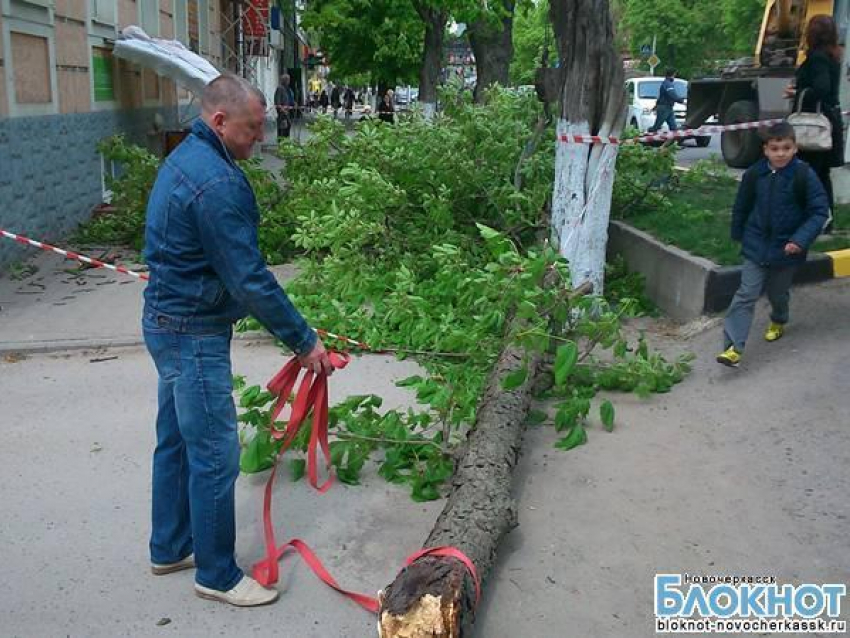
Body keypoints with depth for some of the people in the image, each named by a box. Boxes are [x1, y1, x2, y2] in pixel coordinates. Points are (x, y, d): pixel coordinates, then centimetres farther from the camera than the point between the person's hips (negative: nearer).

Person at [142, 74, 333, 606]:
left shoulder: (186, 158, 10)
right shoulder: (216, 183, -24)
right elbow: (249, 278, -24)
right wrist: (304, 341, -16)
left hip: (168, 323, 11)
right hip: (195, 335, -11)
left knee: (176, 442, 20)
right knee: (215, 456, 1)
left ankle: (171, 549, 36)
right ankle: (217, 575, 16)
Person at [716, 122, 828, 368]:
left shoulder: (804, 175, -14)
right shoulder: (754, 174, -7)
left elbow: (819, 211, -12)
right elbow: (742, 206, 8)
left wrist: (801, 239, -22)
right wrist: (737, 234, 18)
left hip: (786, 248, -1)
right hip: (756, 246, 1)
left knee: (778, 292, 18)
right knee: (746, 294, -6)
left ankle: (778, 322, 50)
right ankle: (734, 347, -10)